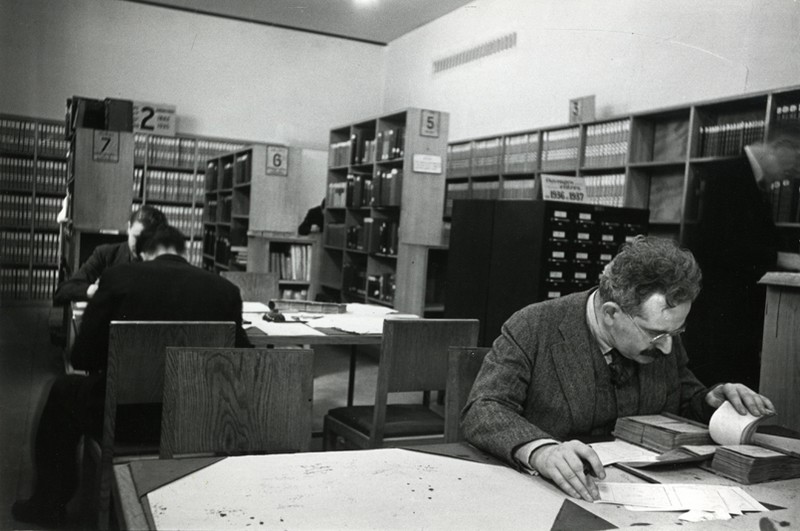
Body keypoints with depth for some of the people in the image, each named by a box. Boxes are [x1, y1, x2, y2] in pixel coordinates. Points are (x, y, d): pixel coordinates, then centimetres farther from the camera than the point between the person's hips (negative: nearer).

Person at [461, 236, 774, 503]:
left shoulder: (662, 333, 2)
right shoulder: (533, 328, -15)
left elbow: (686, 401, 19)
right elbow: (481, 411, -22)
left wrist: (713, 402, -4)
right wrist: (540, 450, -40)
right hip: (553, 497, -5)